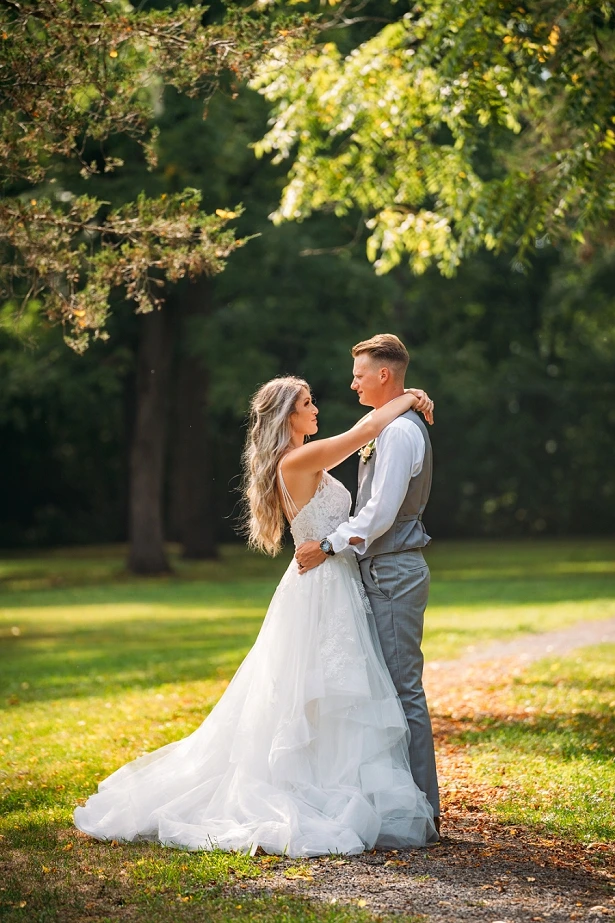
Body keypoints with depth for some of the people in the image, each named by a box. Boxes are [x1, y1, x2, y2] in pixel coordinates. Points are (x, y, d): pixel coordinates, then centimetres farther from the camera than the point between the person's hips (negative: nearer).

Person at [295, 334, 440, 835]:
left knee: (403, 687, -7)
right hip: (387, 570, 11)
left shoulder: (400, 432, -16)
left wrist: (330, 544, -16)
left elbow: (380, 512, -22)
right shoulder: (395, 427, 17)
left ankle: (422, 807, -2)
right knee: (393, 685, 13)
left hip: (394, 573, -11)